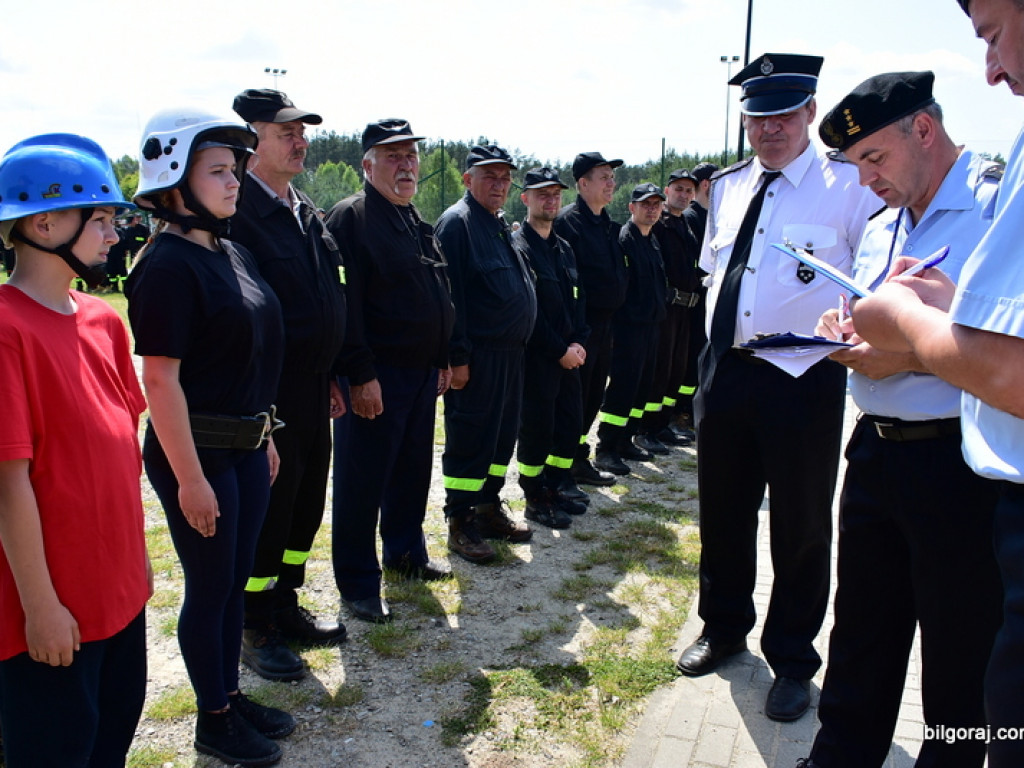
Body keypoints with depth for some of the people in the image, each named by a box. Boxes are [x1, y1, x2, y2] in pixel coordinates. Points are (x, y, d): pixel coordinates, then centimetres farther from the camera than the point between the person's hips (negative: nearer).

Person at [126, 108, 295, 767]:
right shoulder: (167, 265, -17)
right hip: (197, 451, -8)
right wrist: (189, 477, -19)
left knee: (235, 579, 18)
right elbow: (160, 378, -19)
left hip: (247, 445, 8)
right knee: (210, 587, 7)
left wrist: (265, 435, 17)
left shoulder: (233, 254, 8)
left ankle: (232, 695, 36)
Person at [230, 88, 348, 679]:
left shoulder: (305, 210, 14)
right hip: (266, 393, -8)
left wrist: (331, 375, 17)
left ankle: (286, 606, 34)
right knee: (269, 505, 3)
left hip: (313, 384, 9)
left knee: (307, 501, 16)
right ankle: (257, 629, 22)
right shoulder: (237, 211, -14)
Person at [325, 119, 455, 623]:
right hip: (375, 377, -8)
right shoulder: (350, 218, -11)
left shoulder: (417, 221, 16)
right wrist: (360, 375, -22)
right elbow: (344, 303, -19)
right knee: (362, 481, 1)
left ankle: (406, 552, 37)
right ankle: (357, 584, 14)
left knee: (413, 469, 19)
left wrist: (442, 360, 16)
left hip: (422, 373, 9)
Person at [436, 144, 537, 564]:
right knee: (469, 440, -1)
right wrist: (457, 357, -21)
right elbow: (450, 294, -17)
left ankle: (489, 507, 29)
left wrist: (518, 345, 18)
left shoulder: (500, 225, 18)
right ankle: (460, 523, 10)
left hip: (509, 352, 9)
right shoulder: (456, 222, -10)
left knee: (502, 435, 15)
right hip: (477, 356, -9)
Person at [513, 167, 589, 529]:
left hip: (567, 353, 8)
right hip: (536, 355, -8)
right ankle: (536, 499, 14)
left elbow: (576, 299, 14)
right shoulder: (517, 247, -11)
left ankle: (558, 486, 27)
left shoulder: (563, 248, 14)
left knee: (571, 419, 11)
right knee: (537, 427, 0)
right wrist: (560, 350, -14)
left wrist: (578, 342, -1)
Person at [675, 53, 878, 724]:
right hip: (725, 368, 5)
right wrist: (721, 340, 12)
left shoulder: (850, 186, -7)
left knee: (801, 524, 9)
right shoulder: (728, 186, 10)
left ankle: (792, 660, 30)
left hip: (804, 377, -5)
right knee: (723, 511, 16)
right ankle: (724, 628, 40)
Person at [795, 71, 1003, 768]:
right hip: (875, 451, 7)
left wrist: (915, 352, -21)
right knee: (860, 637, 18)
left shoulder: (1001, 203, -10)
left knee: (960, 654, 9)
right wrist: (847, 333, 4)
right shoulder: (880, 229, 16)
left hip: (962, 465, -7)